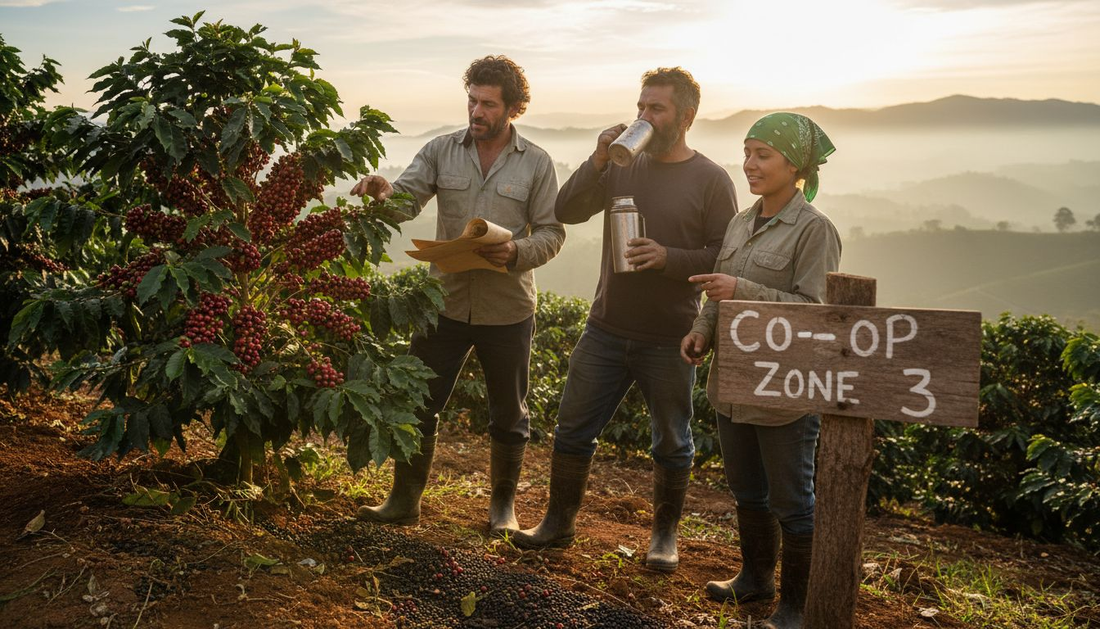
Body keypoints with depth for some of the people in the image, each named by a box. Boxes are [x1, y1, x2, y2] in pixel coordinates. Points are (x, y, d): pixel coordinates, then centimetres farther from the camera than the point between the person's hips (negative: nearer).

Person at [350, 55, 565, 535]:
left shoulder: (536, 164, -2)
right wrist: (382, 192, -30)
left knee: (508, 415, 13)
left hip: (507, 310, -1)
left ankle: (503, 503, 31)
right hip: (445, 302, 1)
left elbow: (552, 233, -1)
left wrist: (516, 253, -20)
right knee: (417, 403, 5)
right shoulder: (441, 151, 2)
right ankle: (405, 500, 19)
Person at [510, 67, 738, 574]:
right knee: (573, 430, 8)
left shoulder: (711, 180, -6)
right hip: (606, 328, 3)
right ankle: (559, 523, 25)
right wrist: (598, 161, -14)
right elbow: (566, 211, -3)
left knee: (671, 444, 11)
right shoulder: (622, 166, 4)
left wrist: (669, 258, -22)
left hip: (669, 340, -3)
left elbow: (725, 257, -8)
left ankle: (665, 534, 29)